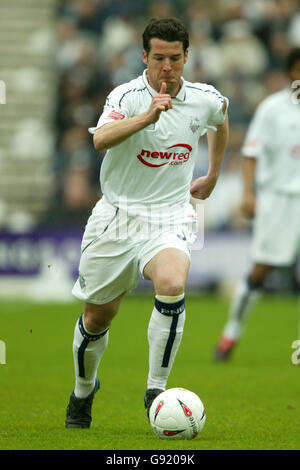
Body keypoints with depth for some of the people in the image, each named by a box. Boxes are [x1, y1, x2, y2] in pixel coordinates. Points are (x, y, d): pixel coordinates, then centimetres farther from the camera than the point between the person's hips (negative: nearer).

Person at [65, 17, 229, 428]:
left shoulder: (205, 99, -1)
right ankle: (84, 390, 40)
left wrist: (213, 176, 29)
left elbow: (220, 121, 26)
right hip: (117, 214, -1)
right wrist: (146, 117, -51)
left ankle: (156, 390, -18)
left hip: (170, 217, 1)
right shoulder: (128, 96, -15)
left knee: (172, 286, -30)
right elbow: (101, 139, -37)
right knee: (97, 318, 10)